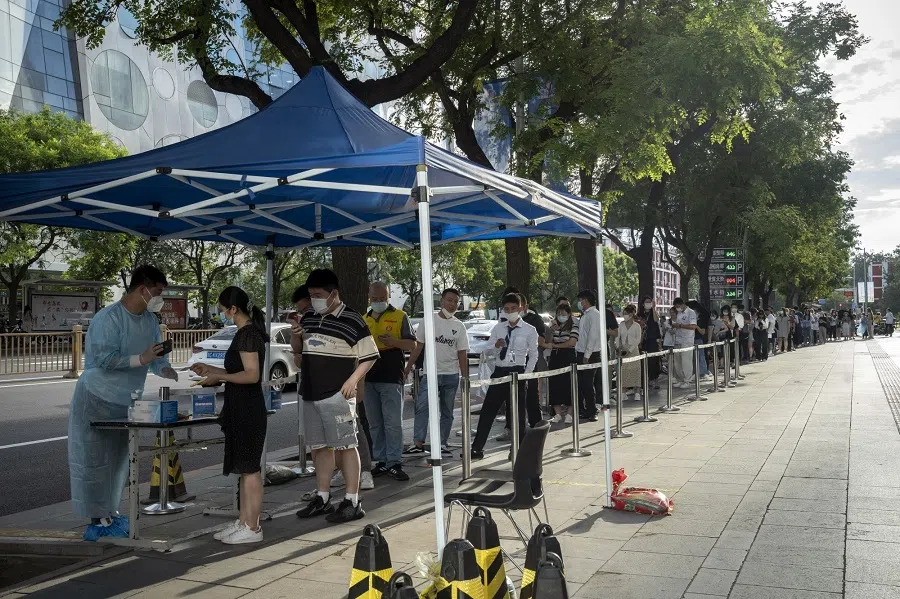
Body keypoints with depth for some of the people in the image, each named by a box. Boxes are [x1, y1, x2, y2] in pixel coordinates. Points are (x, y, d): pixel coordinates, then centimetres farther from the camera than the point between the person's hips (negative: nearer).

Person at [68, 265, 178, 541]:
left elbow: (156, 353, 11)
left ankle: (111, 511, 26)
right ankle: (98, 518, 5)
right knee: (96, 461, -2)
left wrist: (164, 369, -9)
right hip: (98, 399, -8)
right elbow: (104, 359, -26)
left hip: (126, 402, 8)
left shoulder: (151, 320, 5)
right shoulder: (109, 318, -19)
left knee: (118, 459, 15)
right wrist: (141, 359, -30)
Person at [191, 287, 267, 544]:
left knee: (249, 469, -3)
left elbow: (252, 375, -22)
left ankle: (252, 528, 4)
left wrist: (219, 377, -15)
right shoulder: (247, 333, 14)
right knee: (244, 468, 14)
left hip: (248, 411, -10)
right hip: (242, 410, 10)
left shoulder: (248, 334, -16)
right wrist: (211, 369, 18)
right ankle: (244, 522, 22)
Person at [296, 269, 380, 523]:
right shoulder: (308, 319, 13)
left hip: (337, 395, -7)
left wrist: (354, 379, -15)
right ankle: (322, 498, 24)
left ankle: (352, 502, 2)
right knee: (320, 447, 13)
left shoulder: (352, 320, -7)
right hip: (311, 395, 7)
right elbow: (300, 350, 28)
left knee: (346, 446, -3)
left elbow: (370, 356, -5)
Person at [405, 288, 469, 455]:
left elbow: (462, 355, 6)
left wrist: (465, 378, 1)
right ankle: (418, 443, -15)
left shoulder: (459, 327, 5)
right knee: (422, 407, -16)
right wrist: (407, 369, -2)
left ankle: (443, 444, 16)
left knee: (447, 411, 8)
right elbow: (417, 347, 4)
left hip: (451, 375, 2)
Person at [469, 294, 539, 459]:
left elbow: (533, 356, 2)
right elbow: (488, 349, 9)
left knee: (518, 413, 5)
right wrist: (496, 345, -13)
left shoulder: (529, 331, -2)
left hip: (517, 372, -3)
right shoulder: (498, 328, 8)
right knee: (487, 411, 4)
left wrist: (525, 375, -6)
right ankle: (477, 449, 9)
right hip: (499, 372, 4)